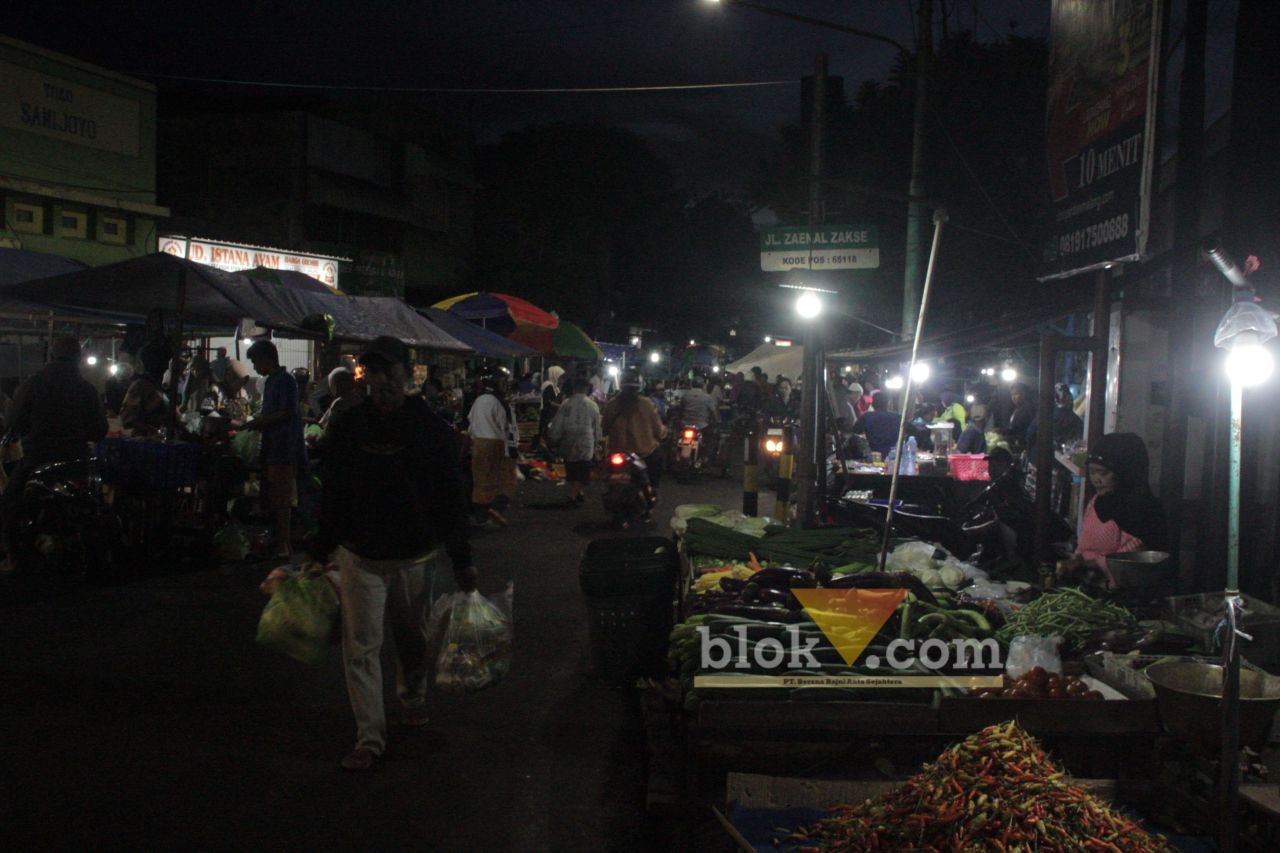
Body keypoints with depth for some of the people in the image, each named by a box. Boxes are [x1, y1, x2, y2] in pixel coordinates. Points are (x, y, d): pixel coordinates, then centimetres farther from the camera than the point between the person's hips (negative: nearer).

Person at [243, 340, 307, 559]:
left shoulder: (285, 380, -11)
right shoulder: (271, 381, 17)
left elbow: (286, 413, -17)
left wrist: (258, 422, -10)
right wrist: (257, 422, 8)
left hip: (284, 449, -10)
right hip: (272, 448, 10)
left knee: (282, 500, -8)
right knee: (274, 498, 12)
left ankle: (284, 546, -5)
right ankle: (278, 542, 19)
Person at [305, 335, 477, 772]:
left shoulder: (431, 430, -6)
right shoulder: (347, 427, -1)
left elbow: (452, 498, -3)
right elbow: (332, 493, 7)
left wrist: (462, 560, -3)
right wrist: (320, 549, 8)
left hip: (415, 556, 0)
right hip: (360, 556, 1)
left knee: (413, 638, 16)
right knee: (361, 647, -2)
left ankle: (413, 698, 44)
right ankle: (369, 737, 5)